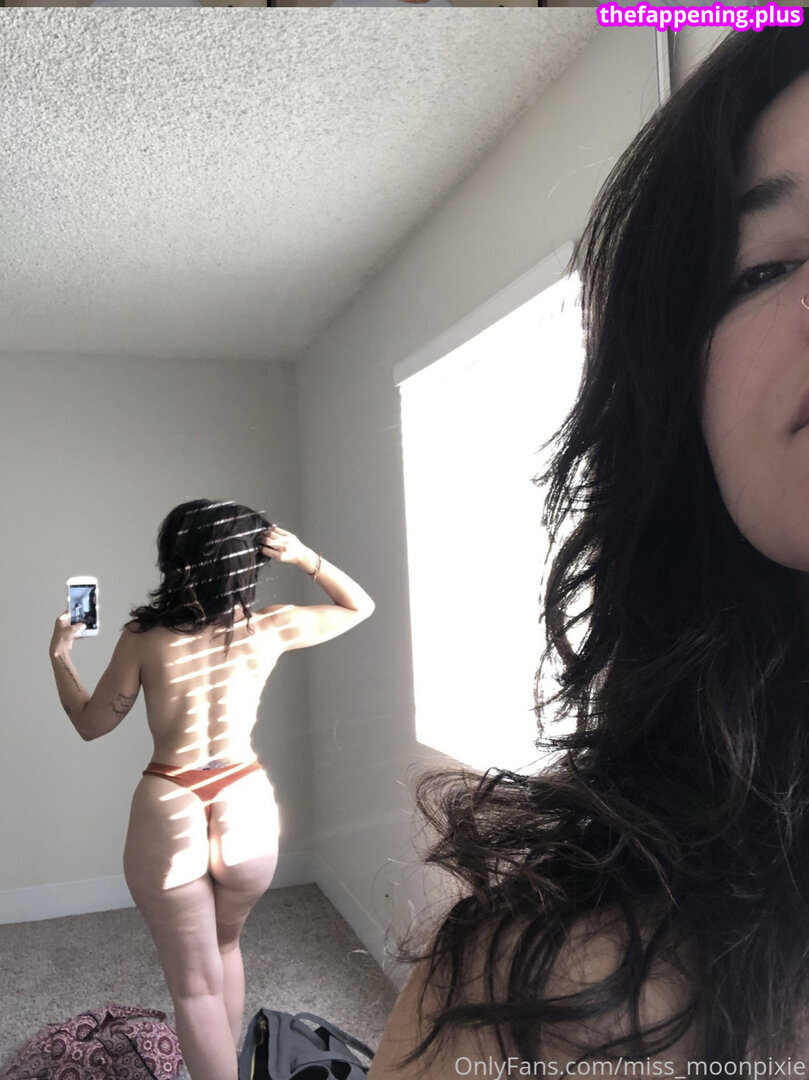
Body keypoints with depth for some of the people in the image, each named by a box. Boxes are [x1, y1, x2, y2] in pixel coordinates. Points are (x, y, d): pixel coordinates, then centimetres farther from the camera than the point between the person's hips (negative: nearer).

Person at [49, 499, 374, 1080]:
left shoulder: (144, 638, -11)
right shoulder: (268, 628, -8)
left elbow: (90, 724, 3)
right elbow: (360, 605, 7)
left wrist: (60, 654, 15)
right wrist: (304, 555, -4)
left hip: (168, 816, -3)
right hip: (247, 808, 3)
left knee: (196, 987, 13)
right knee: (225, 946, 30)